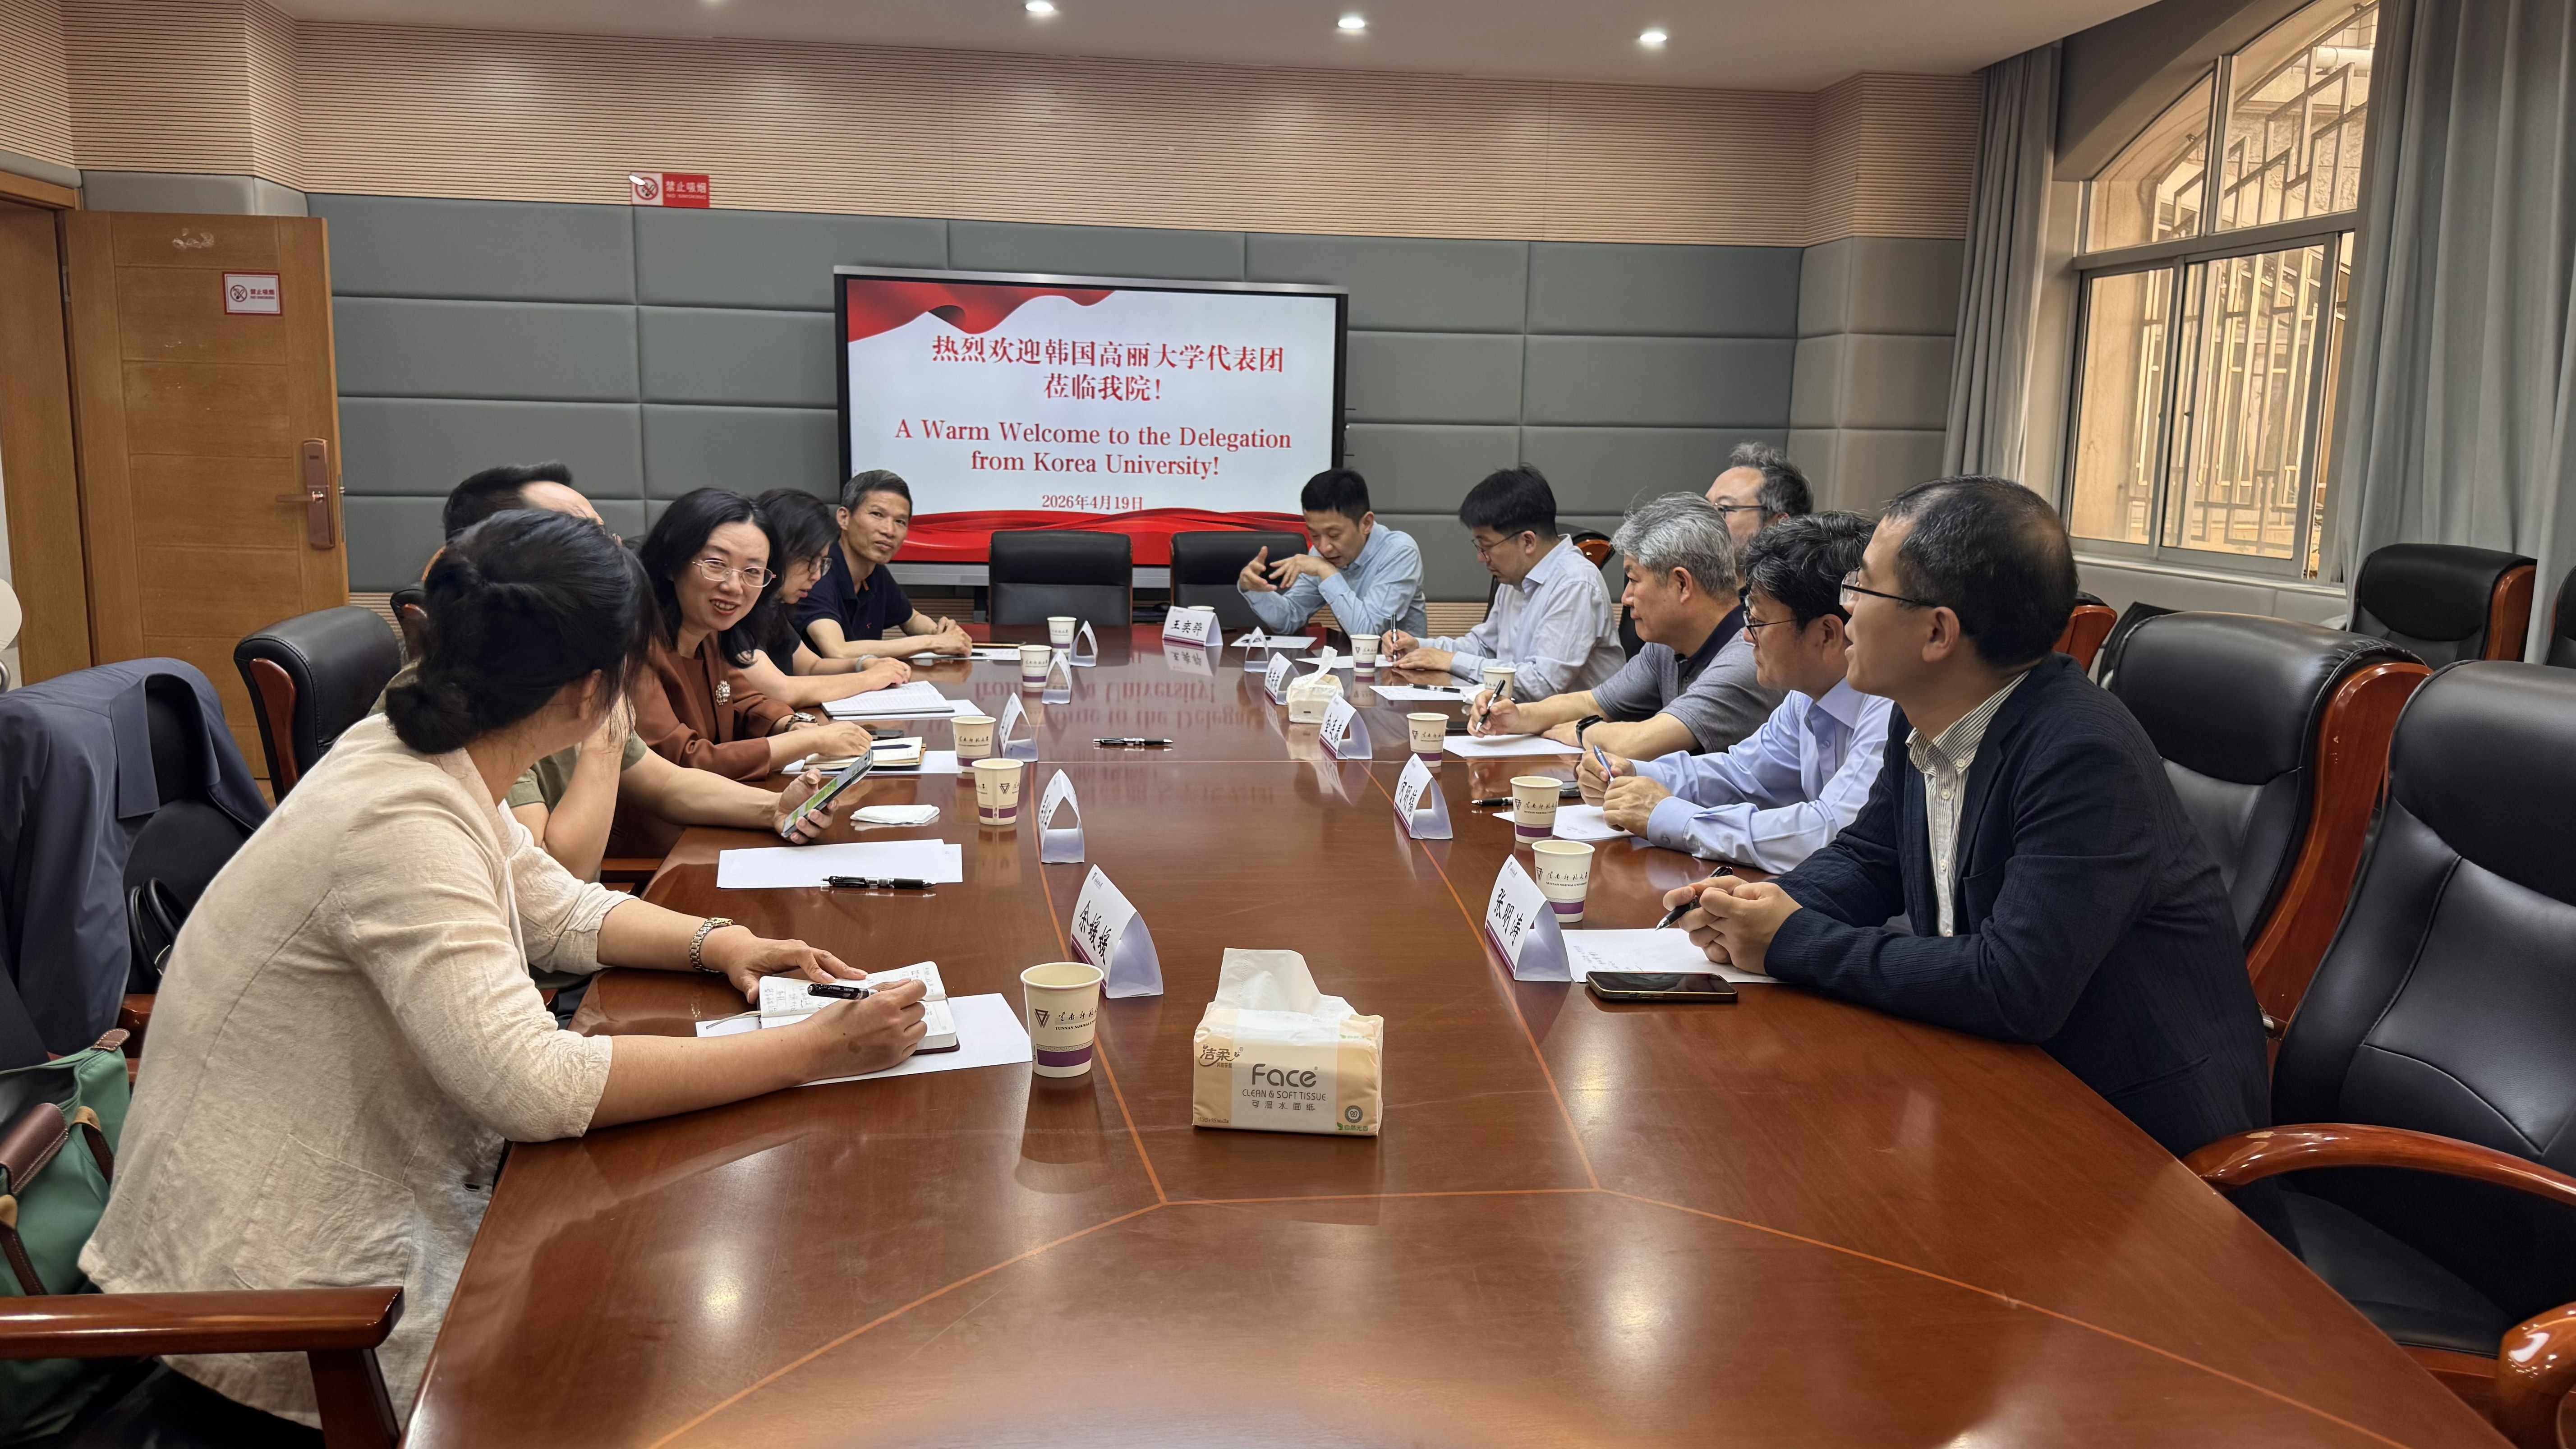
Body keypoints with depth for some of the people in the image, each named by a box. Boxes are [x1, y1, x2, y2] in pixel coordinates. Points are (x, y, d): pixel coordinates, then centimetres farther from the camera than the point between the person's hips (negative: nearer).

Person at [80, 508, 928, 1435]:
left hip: (366, 1199, 8)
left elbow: (561, 911, 12)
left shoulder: (424, 760, -2)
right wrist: (813, 1053, -31)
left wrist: (714, 942, -6)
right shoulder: (403, 824, -29)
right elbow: (540, 1088, -35)